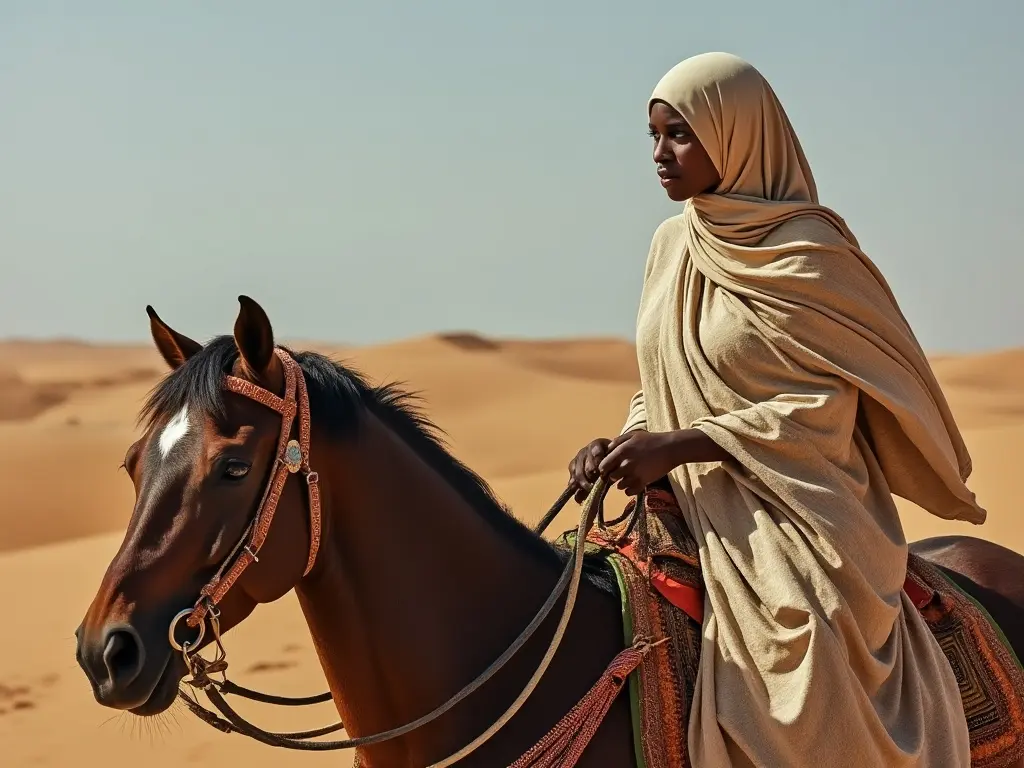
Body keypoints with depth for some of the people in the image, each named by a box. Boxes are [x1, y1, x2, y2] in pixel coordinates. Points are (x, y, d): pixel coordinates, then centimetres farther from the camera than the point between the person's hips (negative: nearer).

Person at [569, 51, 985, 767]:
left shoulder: (806, 256, -10)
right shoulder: (673, 244, 12)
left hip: (795, 513, -7)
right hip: (692, 512, 7)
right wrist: (627, 444, -2)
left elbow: (820, 413, -14)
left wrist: (673, 446, -18)